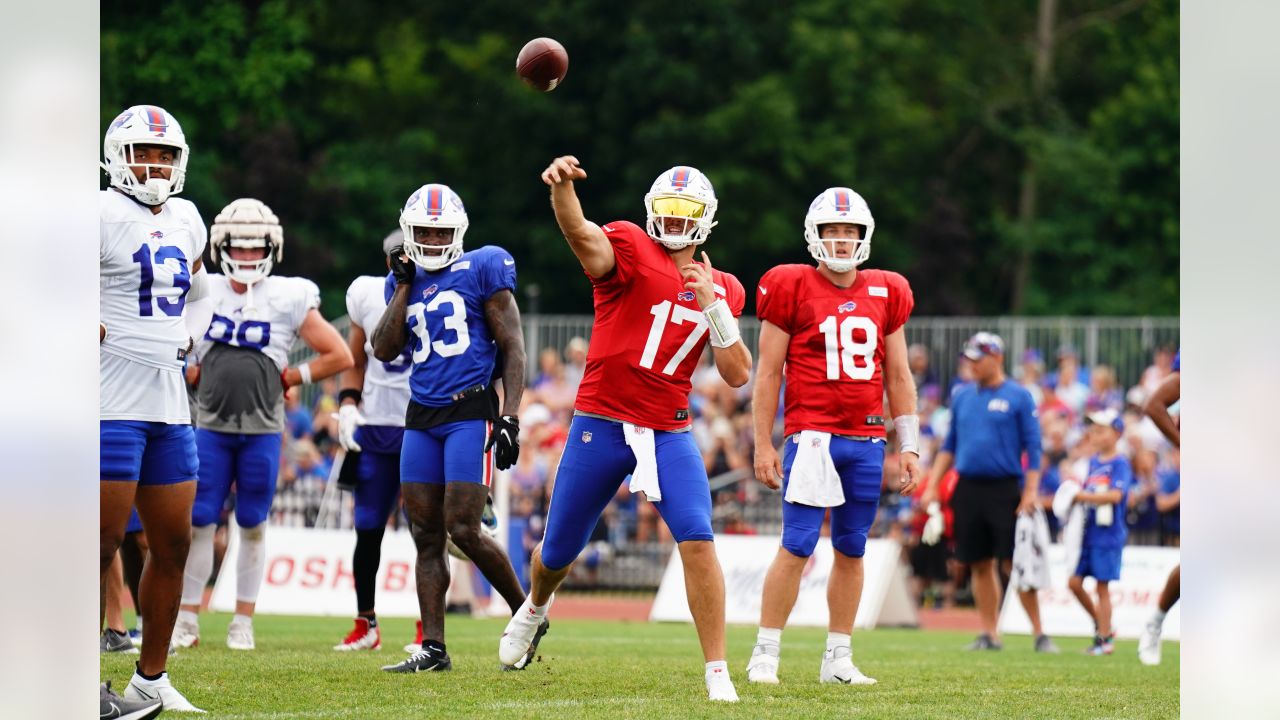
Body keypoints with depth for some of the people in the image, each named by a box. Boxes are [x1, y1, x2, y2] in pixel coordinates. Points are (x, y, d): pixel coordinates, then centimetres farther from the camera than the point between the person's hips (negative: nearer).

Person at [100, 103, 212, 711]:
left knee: (173, 544, 10)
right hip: (114, 403, -8)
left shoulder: (185, 221, 14)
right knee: (103, 543, -7)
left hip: (169, 404, 8)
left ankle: (151, 678, 19)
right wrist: (89, 331, -15)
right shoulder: (104, 215, -10)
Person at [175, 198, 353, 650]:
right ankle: (187, 620, 6)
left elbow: (339, 357, 2)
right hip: (211, 426, 1)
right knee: (199, 523, 0)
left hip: (262, 430, -1)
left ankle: (243, 624, 13)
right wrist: (192, 373, 8)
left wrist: (291, 378, -1)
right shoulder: (204, 292, 4)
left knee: (252, 526, 5)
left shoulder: (288, 299, -3)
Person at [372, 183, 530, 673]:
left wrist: (510, 417, -13)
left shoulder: (482, 270, -2)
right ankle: (432, 647, 5)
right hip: (421, 417, 6)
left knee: (463, 529, -12)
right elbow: (384, 352, 3)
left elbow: (512, 348, -4)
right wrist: (405, 286, 0)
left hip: (471, 412, -6)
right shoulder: (404, 281, 14)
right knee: (426, 535, 3)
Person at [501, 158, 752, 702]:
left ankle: (718, 673, -12)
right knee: (559, 552, 13)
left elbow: (738, 376, 4)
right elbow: (582, 235, -30)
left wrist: (712, 308, -11)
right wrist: (561, 187, -53)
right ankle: (534, 611, 49)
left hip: (668, 432, 2)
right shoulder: (629, 248, -6)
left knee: (697, 540, -18)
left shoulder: (722, 290, 8)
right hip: (600, 425, -2)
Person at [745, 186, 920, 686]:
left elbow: (899, 377, 16)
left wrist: (909, 446, 11)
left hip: (866, 442, 5)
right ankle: (765, 654, -4)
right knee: (797, 546, -9)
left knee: (851, 549, 8)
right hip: (811, 434, -4)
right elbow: (768, 373, 1)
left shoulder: (886, 294, 11)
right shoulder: (792, 289, -1)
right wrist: (763, 445, -3)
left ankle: (838, 659, 14)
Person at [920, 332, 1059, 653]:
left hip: (1005, 490, -5)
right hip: (968, 490, 5)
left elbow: (1032, 447, -3)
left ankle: (1039, 633, -4)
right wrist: (932, 487, 11)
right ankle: (989, 634, 12)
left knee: (1015, 563, -8)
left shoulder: (1018, 397, -1)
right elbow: (950, 446, 18)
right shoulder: (962, 396, 12)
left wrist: (1031, 491, -12)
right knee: (980, 565, 6)